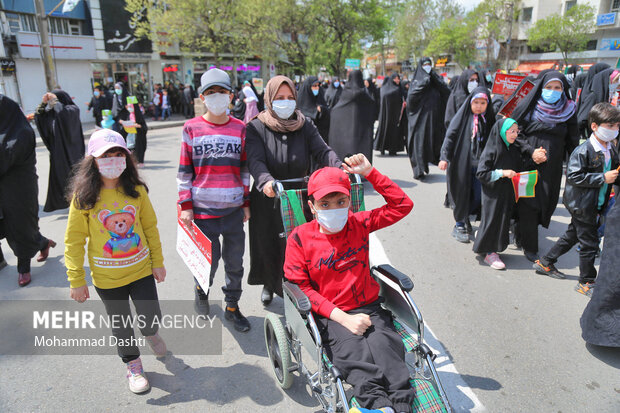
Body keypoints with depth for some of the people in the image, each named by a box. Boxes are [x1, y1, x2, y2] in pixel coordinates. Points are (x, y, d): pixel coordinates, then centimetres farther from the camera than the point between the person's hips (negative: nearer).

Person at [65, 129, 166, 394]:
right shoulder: (83, 198, -13)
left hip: (141, 270, 1)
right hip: (107, 278, -1)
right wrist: (77, 281, -6)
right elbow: (74, 242, -7)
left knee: (151, 317, 6)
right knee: (120, 325, 15)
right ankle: (133, 365, 39)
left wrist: (158, 262, 4)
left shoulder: (136, 190, -6)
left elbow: (150, 227, 3)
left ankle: (150, 333, 44)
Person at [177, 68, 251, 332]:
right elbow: (184, 171, 1)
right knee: (209, 260, 6)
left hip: (234, 210, 2)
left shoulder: (240, 128, 5)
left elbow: (244, 168, 10)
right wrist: (186, 206, -3)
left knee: (235, 261, 10)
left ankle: (232, 307, 30)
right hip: (203, 209, -2)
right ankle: (201, 291, 38)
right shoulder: (191, 128, -1)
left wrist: (246, 202, 8)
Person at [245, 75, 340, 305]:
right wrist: (266, 181, -41)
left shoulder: (305, 126, 4)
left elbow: (322, 151, -10)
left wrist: (340, 168, -32)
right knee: (268, 244, 11)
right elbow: (255, 161, -19)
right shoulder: (256, 128, -4)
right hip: (268, 201, -1)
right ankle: (269, 284, 40)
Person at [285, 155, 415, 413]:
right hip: (330, 316, -2)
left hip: (369, 308, 3)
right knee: (352, 352, -31)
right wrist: (343, 318, -13)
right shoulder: (300, 237, -3)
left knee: (383, 345, -27)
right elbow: (300, 287, -5)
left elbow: (402, 205, 10)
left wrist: (369, 173, 0)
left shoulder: (359, 224, 6)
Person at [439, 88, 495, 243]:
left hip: (480, 165, 3)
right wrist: (444, 157, -14)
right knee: (461, 194, 3)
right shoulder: (463, 116, -2)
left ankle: (465, 218, 27)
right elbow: (450, 135, -6)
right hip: (461, 163, -3)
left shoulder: (488, 119, 7)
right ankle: (459, 225, 20)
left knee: (478, 196, 1)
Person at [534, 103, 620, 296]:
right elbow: (573, 176, -24)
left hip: (597, 206, 9)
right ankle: (586, 282, 17)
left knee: (572, 236, 19)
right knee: (589, 243, 1)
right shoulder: (584, 150, -20)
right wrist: (602, 178, -24)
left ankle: (545, 263, 34)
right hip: (583, 205, -9)